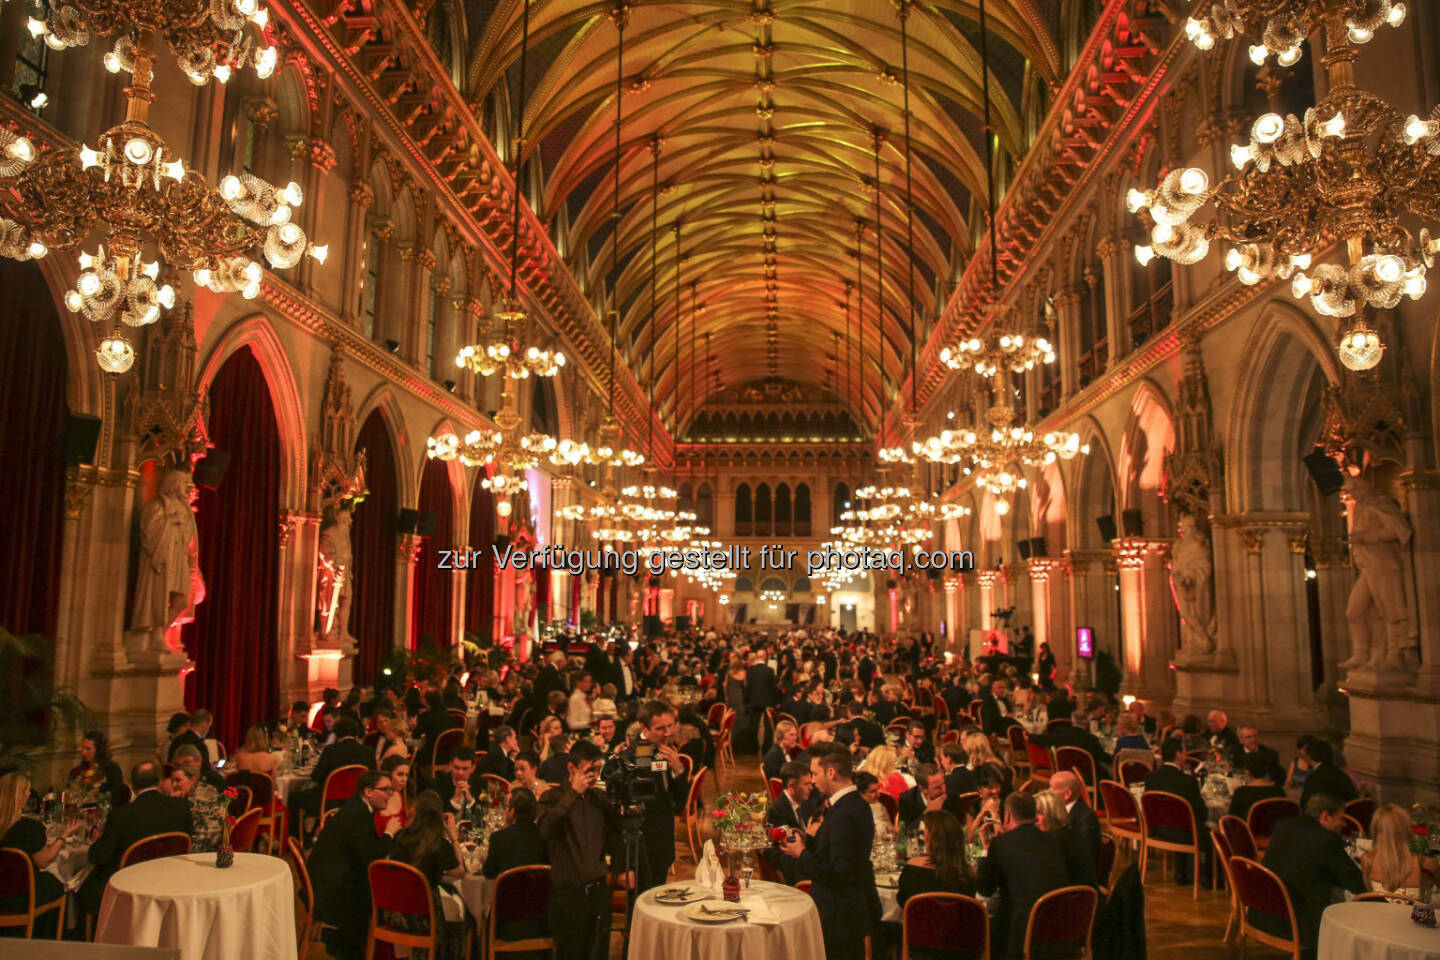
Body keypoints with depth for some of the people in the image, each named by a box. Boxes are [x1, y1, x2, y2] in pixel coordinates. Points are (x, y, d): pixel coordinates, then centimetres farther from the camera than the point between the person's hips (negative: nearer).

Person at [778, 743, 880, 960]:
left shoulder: (846, 814, -27)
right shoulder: (856, 804, 6)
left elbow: (839, 874, -27)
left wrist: (802, 854, -16)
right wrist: (808, 841, 2)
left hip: (841, 916, -10)